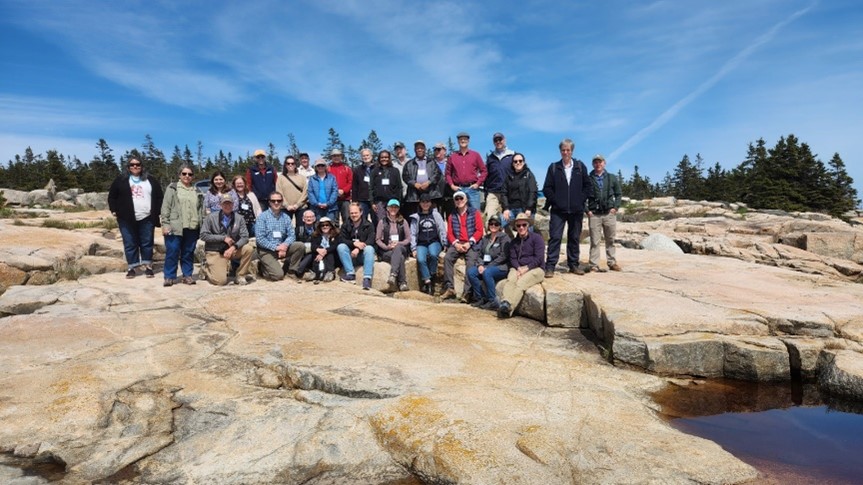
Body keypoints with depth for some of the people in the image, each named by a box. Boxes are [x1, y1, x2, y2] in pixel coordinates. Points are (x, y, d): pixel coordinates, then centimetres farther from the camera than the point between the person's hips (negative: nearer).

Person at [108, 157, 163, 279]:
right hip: (127, 219, 0)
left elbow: (159, 196, 10)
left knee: (147, 243, 5)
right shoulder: (121, 179, 6)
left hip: (147, 218, 0)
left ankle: (148, 266, 16)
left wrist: (157, 212, 3)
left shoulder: (151, 180, 8)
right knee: (130, 244, 4)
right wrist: (114, 210, 1)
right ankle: (131, 267, 12)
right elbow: (112, 196, 11)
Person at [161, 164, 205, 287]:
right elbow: (165, 207, -1)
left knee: (188, 253, 7)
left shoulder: (197, 191, 16)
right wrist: (165, 224, -9)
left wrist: (202, 226, 11)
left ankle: (187, 275, 16)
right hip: (175, 227, -3)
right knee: (172, 252, -2)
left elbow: (201, 210, 17)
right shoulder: (172, 188, 5)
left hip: (192, 228, 3)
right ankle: (169, 276, 6)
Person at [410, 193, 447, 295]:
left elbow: (442, 230, 7)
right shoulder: (416, 217, 13)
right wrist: (413, 249, -1)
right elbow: (413, 234, 9)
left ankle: (431, 278, -20)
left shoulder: (436, 215, 11)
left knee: (433, 255, -35)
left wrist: (444, 244, -1)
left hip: (434, 242, -1)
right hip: (421, 244, 1)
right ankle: (427, 282, -29)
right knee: (421, 259, -31)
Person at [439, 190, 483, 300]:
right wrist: (456, 244, -7)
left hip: (471, 244, -3)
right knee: (447, 258, -23)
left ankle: (467, 291, -29)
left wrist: (469, 243, -11)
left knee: (471, 262, -29)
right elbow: (449, 233, 12)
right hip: (457, 244, 3)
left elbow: (479, 230, -1)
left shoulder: (474, 212, 6)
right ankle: (449, 288, -23)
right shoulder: (452, 215, 17)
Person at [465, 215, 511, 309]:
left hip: (501, 267, -6)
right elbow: (479, 253, 13)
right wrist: (480, 265, -9)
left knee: (487, 272, -36)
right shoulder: (485, 238, 16)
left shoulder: (504, 237, -3)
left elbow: (503, 256, -13)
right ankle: (480, 298, -10)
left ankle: (492, 302, -25)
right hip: (486, 266, 6)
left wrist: (488, 267, -17)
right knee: (470, 272, -19)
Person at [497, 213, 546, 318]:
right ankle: (504, 303, -52)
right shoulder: (514, 241, 19)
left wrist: (526, 269, -15)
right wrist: (518, 268, -12)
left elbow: (539, 258, -6)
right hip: (518, 268, 4)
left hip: (535, 268, -4)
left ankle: (509, 307, -50)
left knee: (520, 283, -33)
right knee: (510, 280, -30)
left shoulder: (537, 238, 2)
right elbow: (512, 258, 9)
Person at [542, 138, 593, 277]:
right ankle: (550, 266, -6)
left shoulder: (580, 167, 8)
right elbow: (547, 188, 2)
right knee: (555, 237, -7)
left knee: (574, 238, 9)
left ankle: (574, 265, 19)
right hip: (558, 210, -2)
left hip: (576, 210, 2)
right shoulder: (554, 167, 4)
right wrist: (555, 200, -7)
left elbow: (588, 186, 9)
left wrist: (581, 199, -1)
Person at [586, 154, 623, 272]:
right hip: (594, 214, -2)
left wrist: (616, 207, 1)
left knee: (610, 240, 10)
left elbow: (618, 194, 14)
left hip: (609, 214, 2)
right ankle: (594, 265, 2)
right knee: (595, 241, -2)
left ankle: (612, 262, 20)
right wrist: (586, 210, -5)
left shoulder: (612, 178, 9)